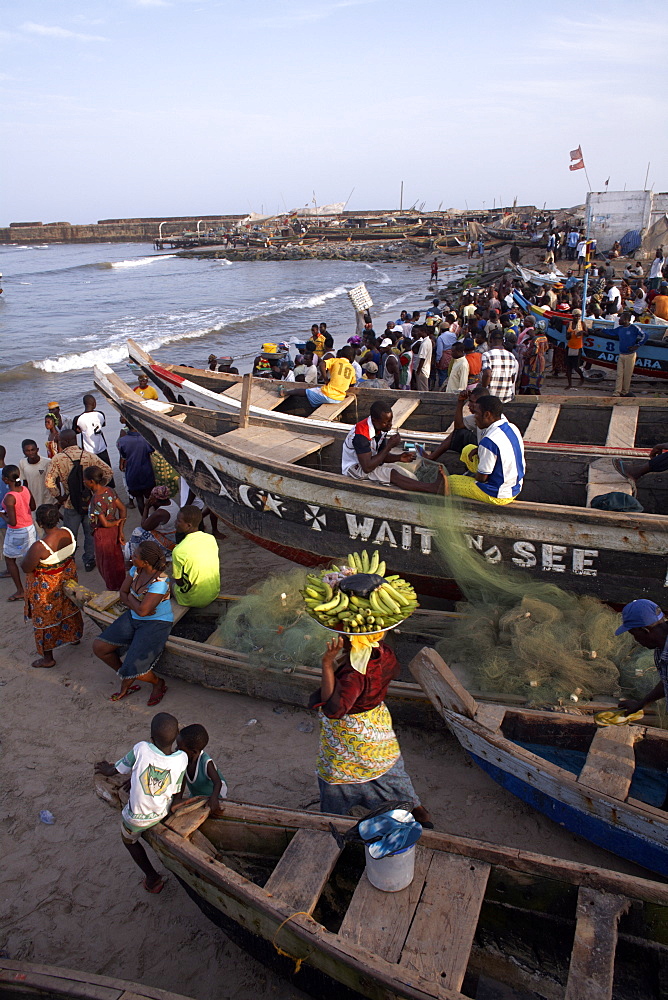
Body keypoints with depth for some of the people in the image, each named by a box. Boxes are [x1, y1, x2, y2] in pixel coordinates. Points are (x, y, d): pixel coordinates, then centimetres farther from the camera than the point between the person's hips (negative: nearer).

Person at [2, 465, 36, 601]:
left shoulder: (9, 498, -27)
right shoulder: (26, 490, -6)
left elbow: (12, 522, -25)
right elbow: (32, 507, 12)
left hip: (16, 533, -6)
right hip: (30, 528, 6)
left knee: (9, 559, 14)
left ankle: (20, 591, 20)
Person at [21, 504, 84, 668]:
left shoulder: (40, 547, -35)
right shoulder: (68, 533, -15)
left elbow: (26, 568, -21)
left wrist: (29, 553, -4)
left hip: (46, 586, -7)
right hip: (68, 575, 7)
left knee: (45, 619, 12)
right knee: (70, 608, 29)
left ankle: (48, 658, 27)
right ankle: (75, 637, 53)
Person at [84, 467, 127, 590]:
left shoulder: (97, 499, -30)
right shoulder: (108, 490, -8)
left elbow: (105, 523, -26)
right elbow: (123, 508, -4)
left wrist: (116, 523, -5)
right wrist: (120, 531, -4)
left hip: (103, 533, -8)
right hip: (114, 530, 8)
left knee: (106, 561, 15)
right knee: (116, 558, 26)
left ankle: (112, 588, 34)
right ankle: (121, 583, 44)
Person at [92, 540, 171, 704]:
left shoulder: (160, 582, -29)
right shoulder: (136, 569, -5)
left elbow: (142, 610, -31)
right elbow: (122, 593, 3)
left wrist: (130, 597, -12)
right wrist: (135, 606, -16)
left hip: (156, 623, -8)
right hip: (133, 618, 8)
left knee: (133, 670, -19)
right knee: (99, 647, 1)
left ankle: (158, 683, 15)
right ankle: (126, 680, 21)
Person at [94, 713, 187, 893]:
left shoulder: (141, 749, -28)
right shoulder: (182, 758, -21)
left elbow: (114, 771, -11)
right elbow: (176, 792, -5)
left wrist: (108, 770, 13)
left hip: (137, 818, -2)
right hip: (163, 812, 2)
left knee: (129, 840, 29)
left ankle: (152, 878, 38)